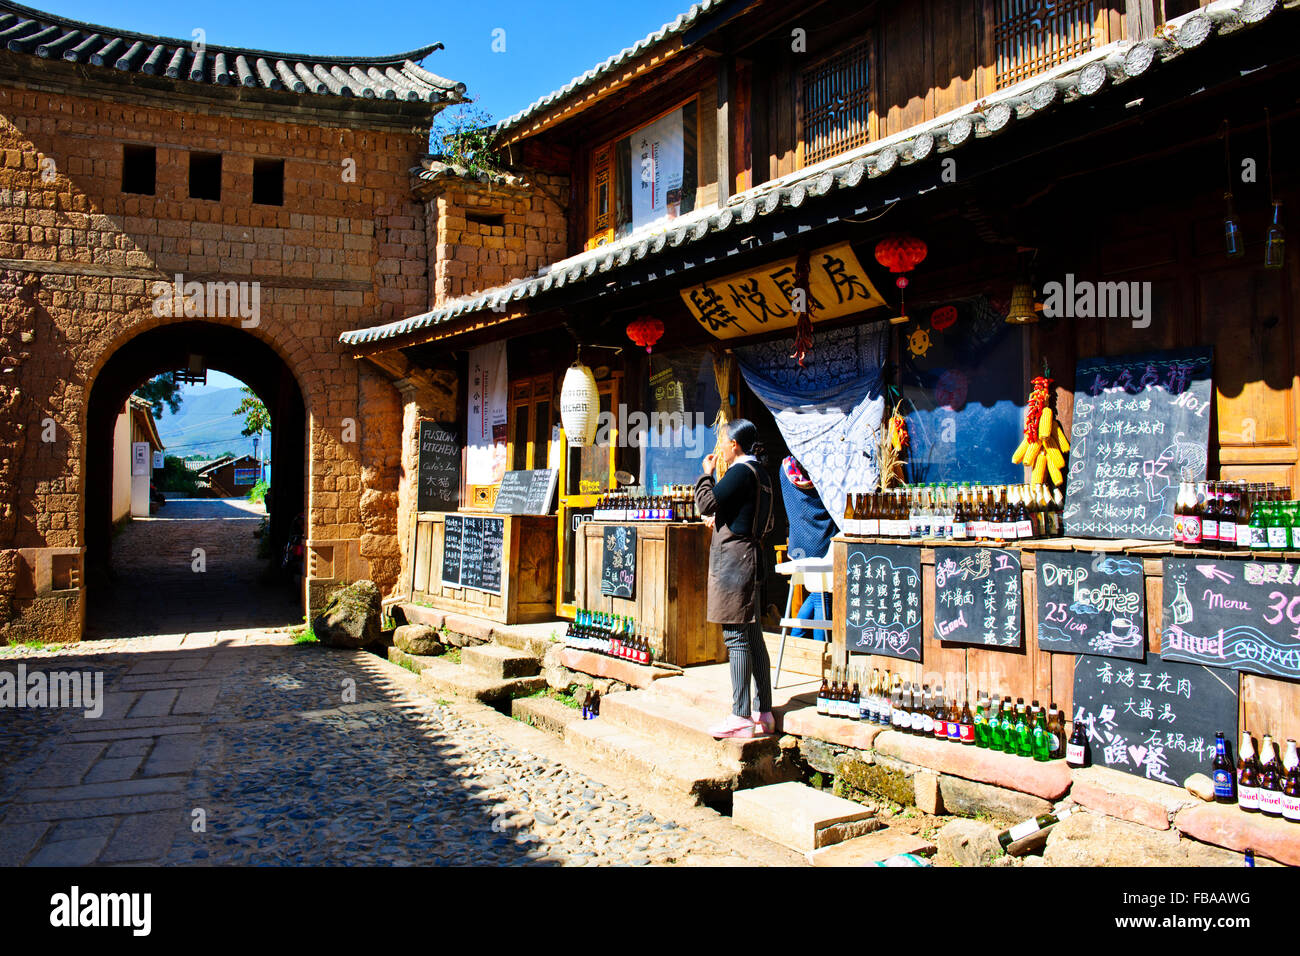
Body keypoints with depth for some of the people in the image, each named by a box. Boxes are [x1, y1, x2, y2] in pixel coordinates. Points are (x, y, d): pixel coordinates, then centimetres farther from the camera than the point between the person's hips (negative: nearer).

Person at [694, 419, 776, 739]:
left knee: (736, 637, -8)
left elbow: (706, 504, -15)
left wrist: (706, 473, 1)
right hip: (750, 554, 10)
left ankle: (740, 718, -7)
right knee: (752, 636, 11)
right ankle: (763, 714, 15)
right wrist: (721, 519, 21)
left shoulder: (741, 471, -12)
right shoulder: (761, 474, 17)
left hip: (733, 556, -10)